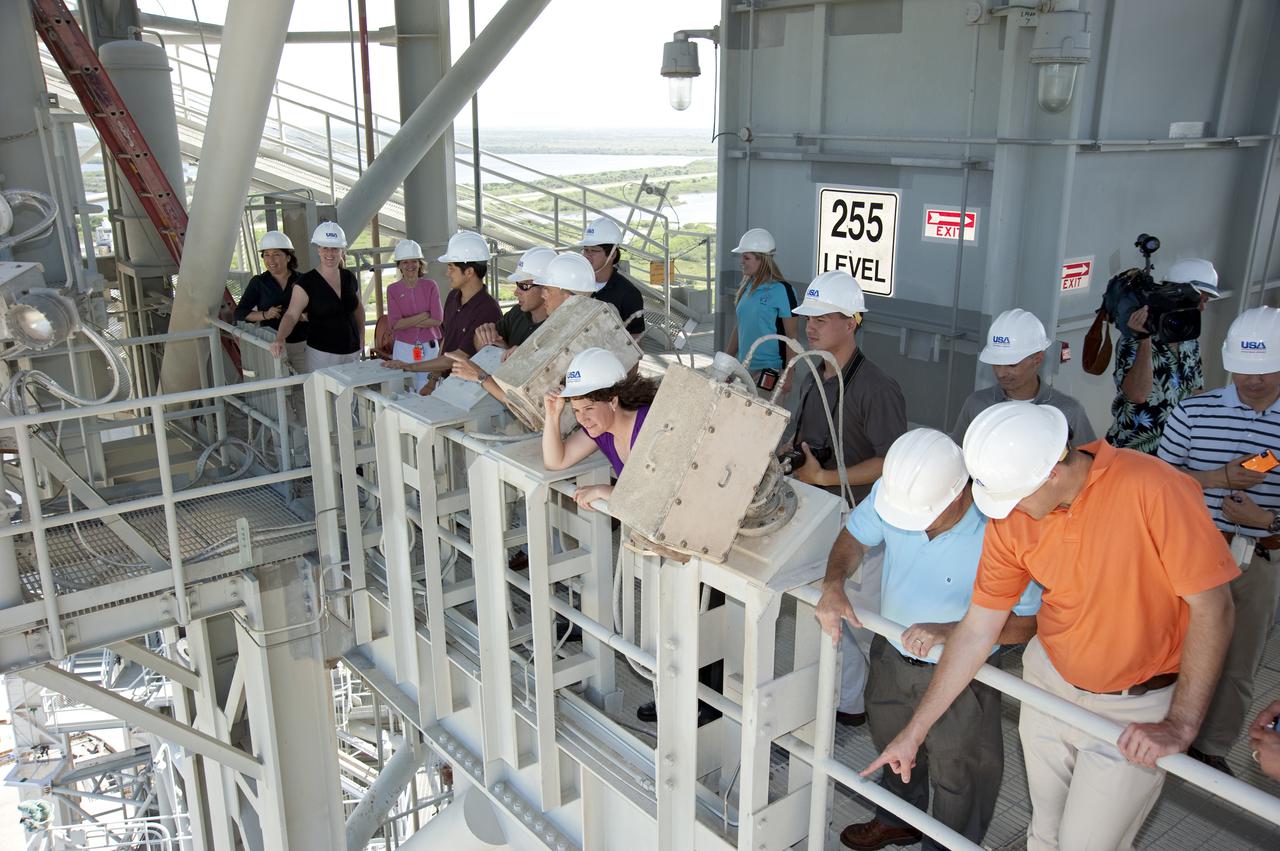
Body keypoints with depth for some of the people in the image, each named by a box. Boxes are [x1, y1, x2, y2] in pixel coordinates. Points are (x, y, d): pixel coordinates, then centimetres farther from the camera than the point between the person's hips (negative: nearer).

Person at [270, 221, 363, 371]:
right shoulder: (306, 283, -9)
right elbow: (291, 315, -18)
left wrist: (361, 336, 11)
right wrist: (279, 340, -34)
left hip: (352, 353, 5)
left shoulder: (350, 277, 6)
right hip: (321, 354, -5)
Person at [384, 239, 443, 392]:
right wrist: (425, 315, -12)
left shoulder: (430, 286, 0)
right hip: (403, 348, 0)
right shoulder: (393, 290, 1)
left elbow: (437, 320, -9)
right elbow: (396, 324, -9)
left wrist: (408, 322, -10)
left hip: (429, 347, 0)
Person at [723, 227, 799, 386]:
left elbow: (792, 335, -11)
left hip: (770, 369, -7)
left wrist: (788, 375, -14)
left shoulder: (781, 290, -11)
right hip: (743, 367, 7)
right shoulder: (747, 287, 10)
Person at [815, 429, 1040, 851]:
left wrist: (947, 631, -36)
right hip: (891, 652, 6)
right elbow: (855, 536, -4)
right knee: (890, 742, 30)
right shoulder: (893, 489, -23)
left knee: (955, 773, 17)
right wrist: (834, 583, -22)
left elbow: (1027, 621, -25)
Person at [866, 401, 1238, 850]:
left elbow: (1211, 606, -21)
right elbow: (977, 630, -6)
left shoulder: (1152, 489, -28)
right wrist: (914, 731, -4)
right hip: (1049, 681, 4)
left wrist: (1181, 725, -22)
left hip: (1135, 710, -4)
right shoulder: (1010, 521, -13)